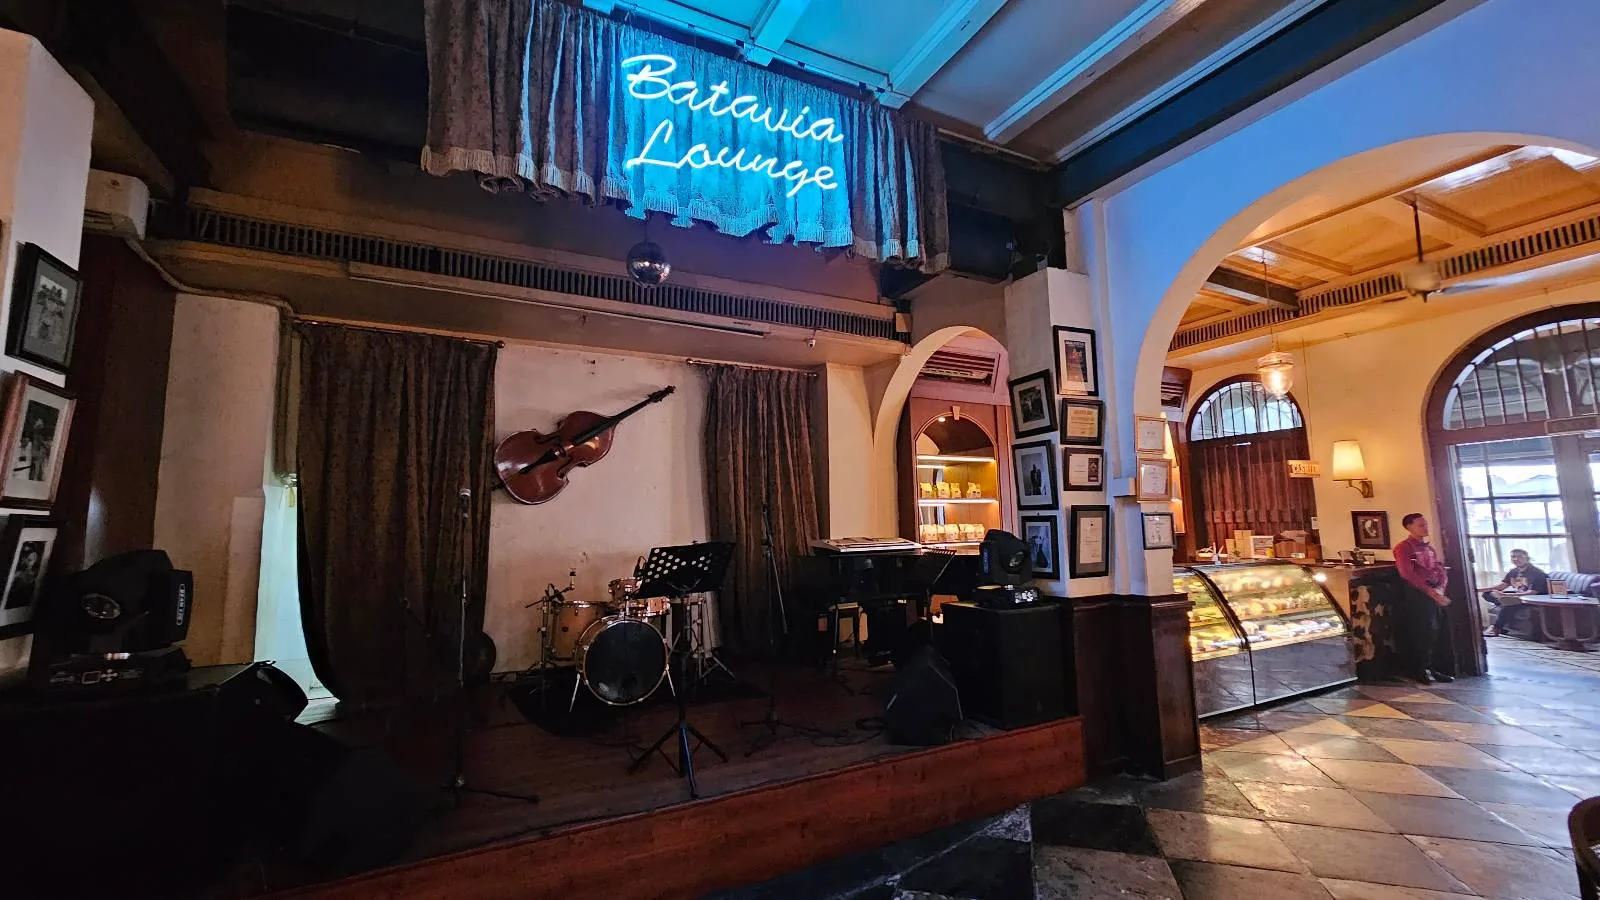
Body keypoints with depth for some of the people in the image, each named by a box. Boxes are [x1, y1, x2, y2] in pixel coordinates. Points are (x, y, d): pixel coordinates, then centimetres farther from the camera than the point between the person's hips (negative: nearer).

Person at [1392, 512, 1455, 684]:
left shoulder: (1430, 548, 18)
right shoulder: (1403, 548, -6)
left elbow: (1441, 571, 13)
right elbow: (1408, 574, -15)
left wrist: (1440, 590, -5)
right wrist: (1431, 592, -18)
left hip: (1435, 594, 7)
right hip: (1416, 595, -7)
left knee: (1432, 633, 8)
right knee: (1418, 633, -3)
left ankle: (1429, 668, 16)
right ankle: (1419, 671, 4)